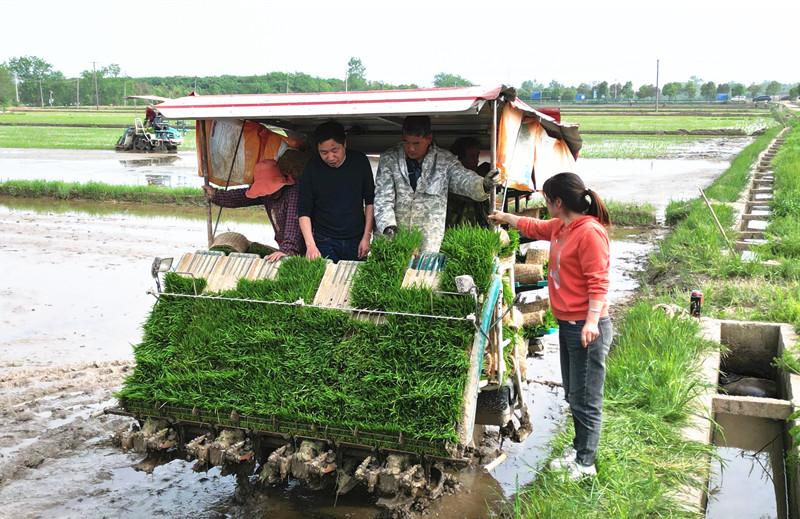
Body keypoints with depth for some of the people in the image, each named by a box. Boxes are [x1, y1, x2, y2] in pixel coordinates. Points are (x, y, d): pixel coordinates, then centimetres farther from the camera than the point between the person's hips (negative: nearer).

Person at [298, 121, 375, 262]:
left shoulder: (360, 162, -4)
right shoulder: (312, 168, -8)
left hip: (356, 241, 2)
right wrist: (310, 245, -19)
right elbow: (304, 212, -7)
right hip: (324, 242, -1)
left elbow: (370, 201, 5)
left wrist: (366, 237, 1)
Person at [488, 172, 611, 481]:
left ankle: (585, 463, 13)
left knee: (586, 399, 1)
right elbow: (534, 228, 32)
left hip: (586, 328, -10)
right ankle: (578, 448, 33)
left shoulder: (590, 232, -18)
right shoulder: (560, 227, 10)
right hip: (567, 324, 10)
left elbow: (598, 282, -22)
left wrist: (591, 321, -29)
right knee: (573, 394, 19)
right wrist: (505, 218, 42)